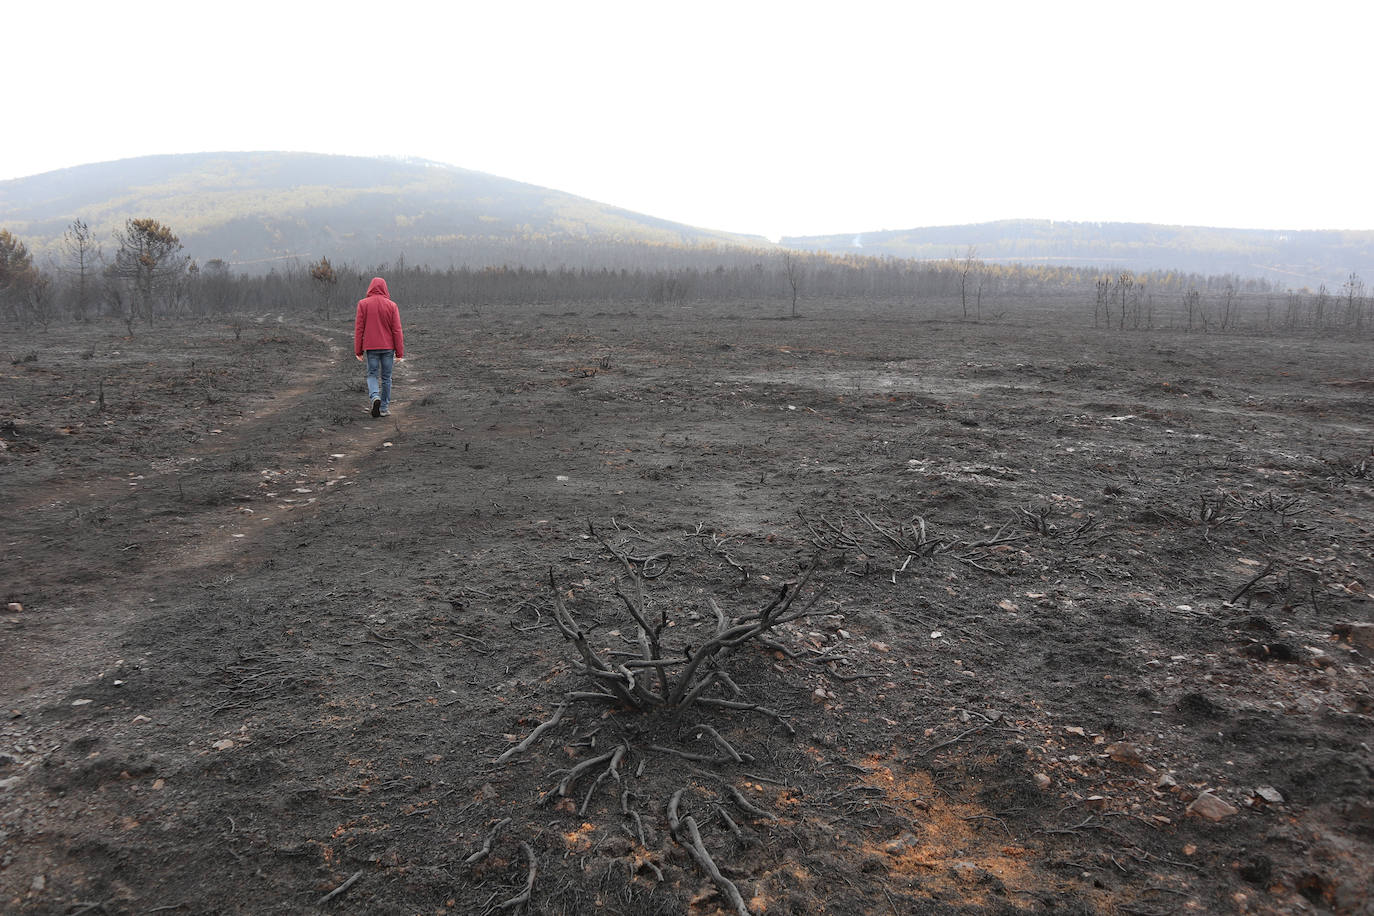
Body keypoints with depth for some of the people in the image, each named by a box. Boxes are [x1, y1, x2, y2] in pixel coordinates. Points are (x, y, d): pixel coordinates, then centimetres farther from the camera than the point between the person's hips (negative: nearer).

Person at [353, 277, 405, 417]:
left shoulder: (363, 304, -3)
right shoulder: (391, 306, -3)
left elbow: (359, 328, -3)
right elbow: (397, 330, -4)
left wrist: (358, 350, 3)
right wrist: (400, 352, -1)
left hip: (371, 347, 0)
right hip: (388, 347, 0)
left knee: (372, 375, 10)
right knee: (386, 377, 9)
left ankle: (375, 397, -17)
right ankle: (384, 408, 11)